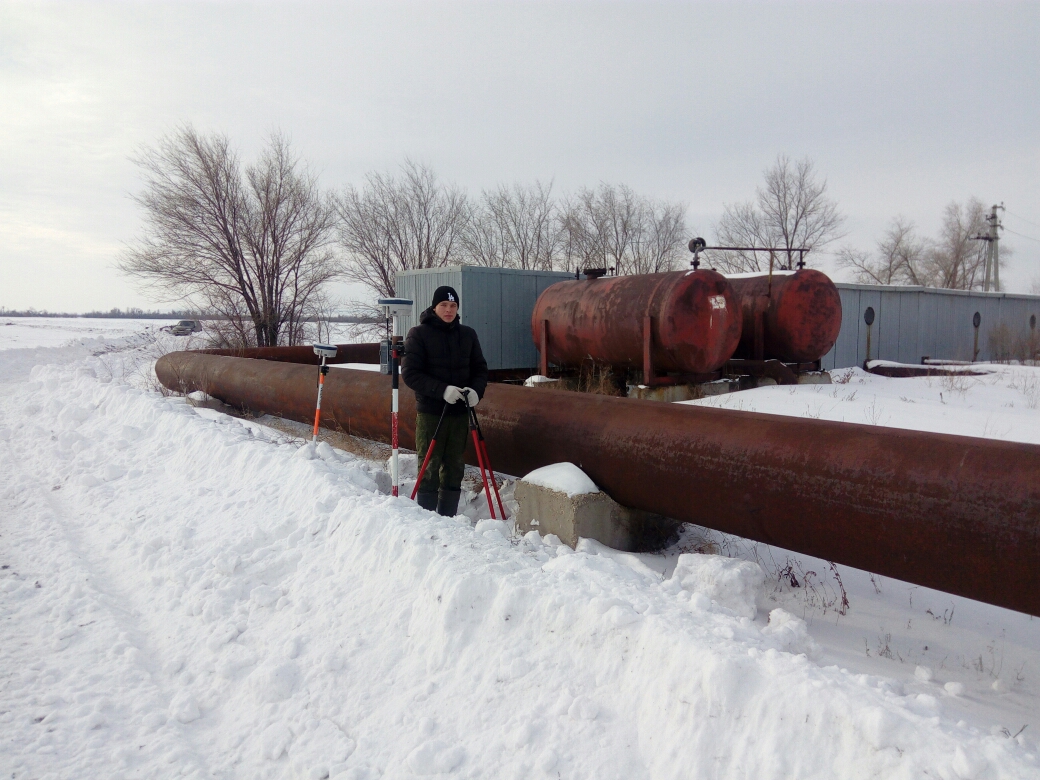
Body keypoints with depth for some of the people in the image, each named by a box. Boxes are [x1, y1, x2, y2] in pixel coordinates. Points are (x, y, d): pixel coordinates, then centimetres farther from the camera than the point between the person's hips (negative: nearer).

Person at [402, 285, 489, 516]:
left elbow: (480, 368, 13)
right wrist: (442, 390, -20)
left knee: (454, 468, 9)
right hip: (430, 412, -4)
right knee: (430, 468, -1)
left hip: (460, 412, 4)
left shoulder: (468, 334, 8)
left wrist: (476, 390, -9)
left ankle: (448, 519, 19)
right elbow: (410, 373, -9)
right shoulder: (419, 334, -4)